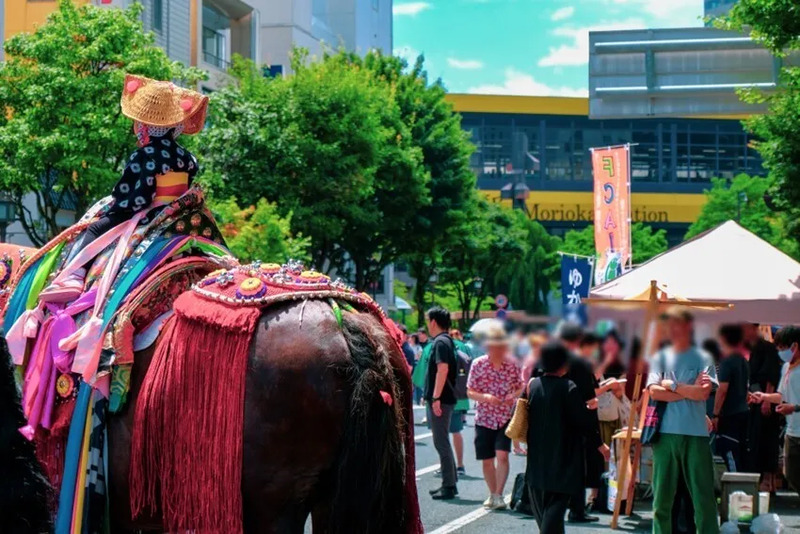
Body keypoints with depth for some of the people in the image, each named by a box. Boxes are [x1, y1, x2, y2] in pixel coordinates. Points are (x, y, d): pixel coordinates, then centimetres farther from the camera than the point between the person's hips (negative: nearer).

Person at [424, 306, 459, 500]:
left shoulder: (440, 342, -15)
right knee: (442, 441, 16)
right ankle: (450, 482, 22)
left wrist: (436, 398, -26)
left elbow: (442, 369, -24)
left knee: (441, 442, -6)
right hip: (444, 399, 10)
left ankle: (449, 486, -4)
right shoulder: (446, 341, 16)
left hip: (440, 400, -10)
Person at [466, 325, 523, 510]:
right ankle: (493, 494, 26)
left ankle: (499, 495, -12)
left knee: (502, 455, -16)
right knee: (487, 460, 8)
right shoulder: (478, 364, -4)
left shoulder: (513, 364, -2)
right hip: (484, 418, 1)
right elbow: (470, 392, -1)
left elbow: (521, 387, 8)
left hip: (506, 417, -1)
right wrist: (485, 397, -20)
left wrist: (514, 396, -15)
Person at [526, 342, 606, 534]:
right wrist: (598, 443, -1)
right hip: (562, 458, -6)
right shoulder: (568, 388, -15)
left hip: (537, 458, 6)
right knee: (556, 504, -4)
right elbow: (584, 421, -13)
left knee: (541, 507, 17)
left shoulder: (533, 385, 0)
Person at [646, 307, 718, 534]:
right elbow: (654, 391, -3)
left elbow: (704, 392, -9)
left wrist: (672, 385, -4)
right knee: (662, 494, 5)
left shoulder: (702, 358, 5)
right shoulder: (660, 357, 11)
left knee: (703, 493, -2)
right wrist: (689, 391, -6)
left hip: (696, 434, -2)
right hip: (665, 432, 2)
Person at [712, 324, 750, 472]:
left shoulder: (727, 362, -14)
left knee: (730, 454, -7)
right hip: (743, 412, 8)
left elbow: (722, 389, -18)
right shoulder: (743, 362, 11)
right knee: (740, 453, 12)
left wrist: (715, 414, -15)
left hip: (730, 415, -8)